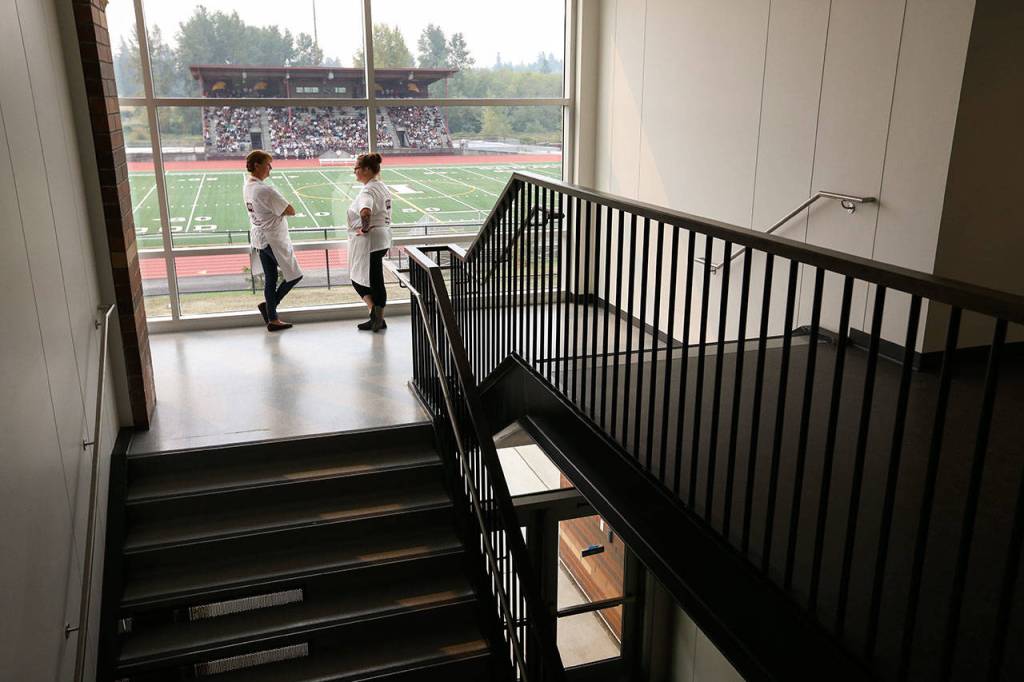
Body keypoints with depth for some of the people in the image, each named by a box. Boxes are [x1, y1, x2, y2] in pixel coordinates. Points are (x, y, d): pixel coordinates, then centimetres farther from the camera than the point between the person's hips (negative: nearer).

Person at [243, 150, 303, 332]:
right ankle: (269, 305, 6)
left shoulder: (247, 187, 5)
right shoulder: (265, 190, -24)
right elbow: (290, 211, -21)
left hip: (259, 240, 9)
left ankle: (272, 319, 18)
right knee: (295, 275, 6)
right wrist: (284, 208, -1)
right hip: (274, 240, -9)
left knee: (270, 279, 14)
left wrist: (279, 209, -1)